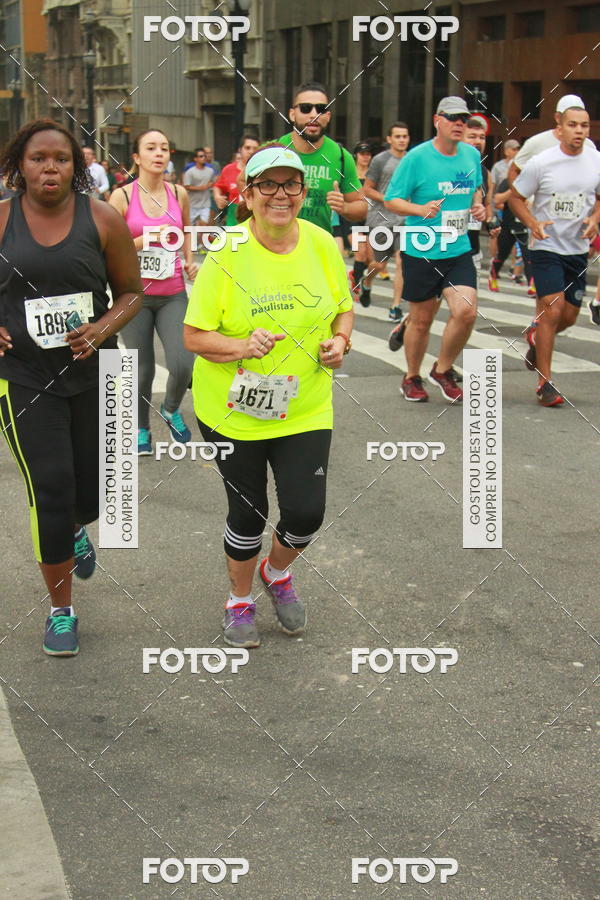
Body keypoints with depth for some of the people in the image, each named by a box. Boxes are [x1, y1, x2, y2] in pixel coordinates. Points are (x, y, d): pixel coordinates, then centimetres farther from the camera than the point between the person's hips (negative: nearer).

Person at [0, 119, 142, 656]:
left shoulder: (102, 220, -5)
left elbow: (131, 293, 2)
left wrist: (103, 329, -16)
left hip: (94, 374, 2)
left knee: (92, 492, 12)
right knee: (51, 491, -6)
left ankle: (76, 530, 54)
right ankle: (61, 611, 14)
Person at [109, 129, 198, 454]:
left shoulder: (179, 194, 4)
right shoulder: (122, 196, -6)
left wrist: (189, 260, 9)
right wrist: (145, 239, -18)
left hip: (173, 294, 2)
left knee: (182, 364, -11)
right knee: (142, 369, 4)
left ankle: (171, 409, 22)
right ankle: (142, 429, 28)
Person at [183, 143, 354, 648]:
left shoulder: (322, 245, -3)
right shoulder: (227, 253, -14)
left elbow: (343, 307, 13)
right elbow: (194, 336, -11)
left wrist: (339, 340, -8)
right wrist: (242, 347, -28)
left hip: (305, 410, 3)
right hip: (232, 411, -2)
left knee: (306, 512, -2)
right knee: (248, 512, 7)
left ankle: (277, 572, 33)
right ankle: (240, 599, 36)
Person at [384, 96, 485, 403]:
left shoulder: (472, 155, 6)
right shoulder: (417, 157, -10)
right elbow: (390, 200, -7)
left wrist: (477, 205, 3)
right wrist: (420, 209, -24)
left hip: (459, 251, 4)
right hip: (421, 252, -3)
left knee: (466, 311, -13)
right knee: (421, 320, 7)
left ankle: (443, 370, 12)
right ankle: (412, 378, 30)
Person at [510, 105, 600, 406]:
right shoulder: (541, 163, -11)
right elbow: (515, 197, -2)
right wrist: (533, 223, -18)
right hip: (547, 246, -5)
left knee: (570, 316, 10)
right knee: (553, 307, -16)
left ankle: (536, 337, 45)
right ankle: (545, 383, -8)